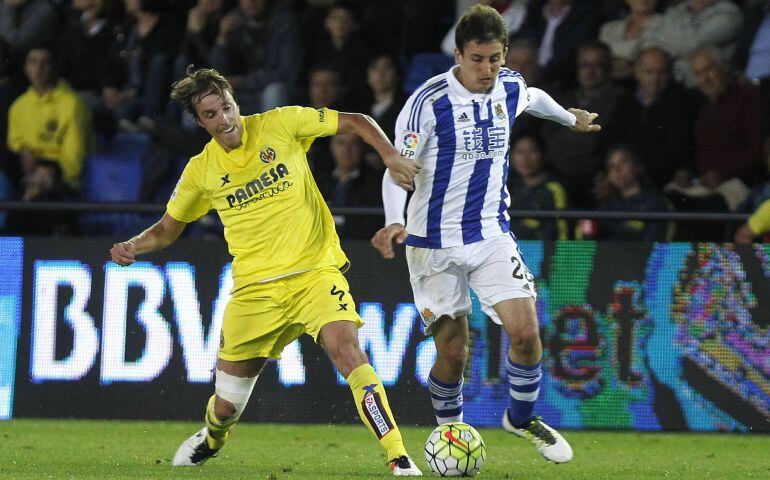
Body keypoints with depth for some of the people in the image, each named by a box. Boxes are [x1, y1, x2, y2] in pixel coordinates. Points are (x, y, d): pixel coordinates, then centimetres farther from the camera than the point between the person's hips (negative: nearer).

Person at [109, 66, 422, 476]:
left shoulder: (280, 125, -3)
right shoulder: (201, 170, 4)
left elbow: (357, 122, 4)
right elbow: (167, 230, 17)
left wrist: (391, 157, -13)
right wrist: (133, 246, -4)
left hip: (316, 271, -2)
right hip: (256, 286, 2)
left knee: (348, 353, -28)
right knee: (226, 406, 7)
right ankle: (211, 441, 45)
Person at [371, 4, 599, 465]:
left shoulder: (511, 88, -1)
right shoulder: (430, 102, -17)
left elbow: (534, 98, 25)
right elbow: (398, 168, -16)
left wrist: (571, 117, 43)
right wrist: (395, 223, -32)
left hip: (492, 235, 4)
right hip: (435, 243, -4)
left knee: (526, 332, -10)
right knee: (453, 350, -4)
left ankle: (522, 418, 16)